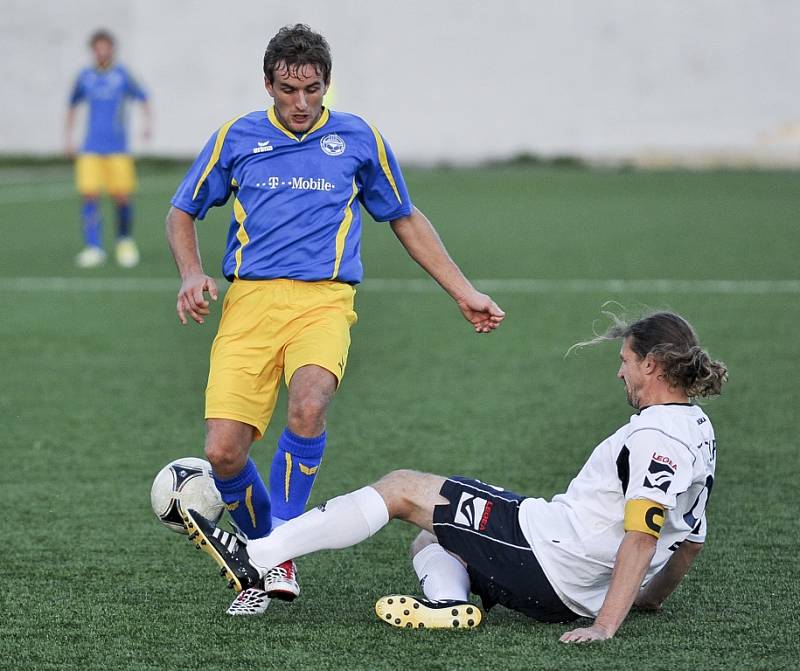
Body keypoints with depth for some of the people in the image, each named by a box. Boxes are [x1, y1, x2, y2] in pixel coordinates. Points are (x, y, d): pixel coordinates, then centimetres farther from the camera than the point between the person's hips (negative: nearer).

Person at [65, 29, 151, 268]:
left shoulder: (122, 74, 0)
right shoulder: (85, 77, 7)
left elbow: (143, 98, 9)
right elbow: (73, 104, 21)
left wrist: (147, 121, -7)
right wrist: (68, 136, 17)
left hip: (118, 148, -1)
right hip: (91, 148, 2)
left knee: (122, 197, -3)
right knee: (89, 195, -11)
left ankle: (125, 241, 22)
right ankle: (94, 249, -9)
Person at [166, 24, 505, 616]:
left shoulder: (359, 139, 12)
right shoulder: (236, 139, 10)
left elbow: (406, 220, 23)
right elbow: (183, 213, 21)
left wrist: (465, 293, 20)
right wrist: (192, 274, 1)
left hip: (324, 300, -1)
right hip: (250, 300, 1)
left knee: (308, 403, -33)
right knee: (223, 452, -14)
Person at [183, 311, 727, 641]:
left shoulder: (654, 434, -16)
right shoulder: (698, 430, 14)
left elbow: (642, 535, -25)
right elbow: (691, 539, 19)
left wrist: (606, 626, -28)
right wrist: (647, 602, 28)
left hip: (549, 549, -9)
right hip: (574, 594, 9)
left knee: (402, 488, 0)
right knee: (427, 542, 25)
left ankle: (252, 560, -1)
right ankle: (449, 603, -9)